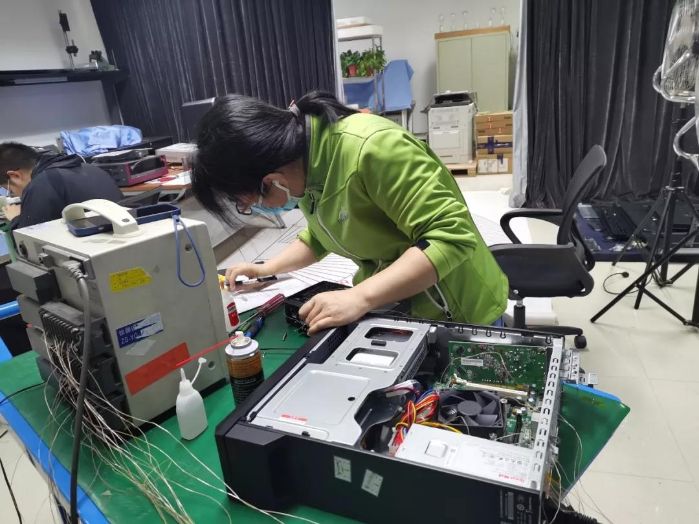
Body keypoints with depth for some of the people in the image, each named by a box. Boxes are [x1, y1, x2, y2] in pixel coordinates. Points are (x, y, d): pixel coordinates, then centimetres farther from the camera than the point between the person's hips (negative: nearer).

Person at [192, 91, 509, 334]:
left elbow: (452, 237, -32)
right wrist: (267, 270, 4)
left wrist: (359, 299, -37)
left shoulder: (372, 149, -31)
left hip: (455, 315, -7)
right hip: (388, 308, 7)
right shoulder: (304, 157, -3)